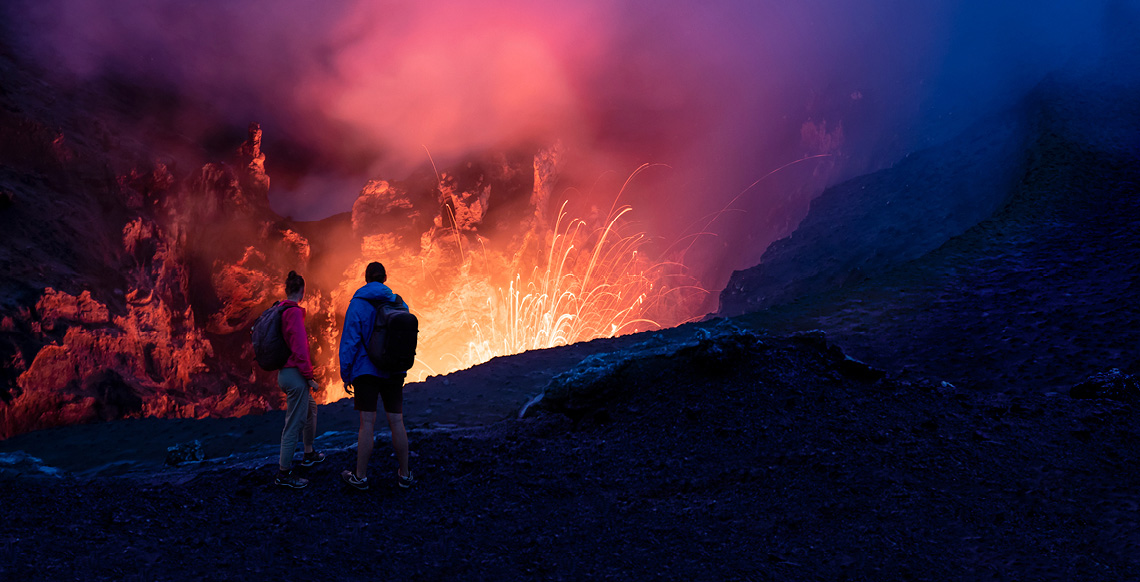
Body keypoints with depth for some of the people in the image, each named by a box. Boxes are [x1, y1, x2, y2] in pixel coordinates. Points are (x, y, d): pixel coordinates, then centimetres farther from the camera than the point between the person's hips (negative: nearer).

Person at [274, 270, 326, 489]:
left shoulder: (279, 311, 10)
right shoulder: (294, 312, -17)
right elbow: (299, 347, -22)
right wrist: (309, 376, -15)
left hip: (283, 373, 10)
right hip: (294, 375, -10)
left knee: (310, 407, 28)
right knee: (294, 424, -4)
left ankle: (309, 453, 40)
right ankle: (284, 473, 0)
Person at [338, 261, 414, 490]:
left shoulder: (358, 304, -7)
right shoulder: (399, 304, 5)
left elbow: (349, 341, -8)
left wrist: (345, 375, -3)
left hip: (366, 370, -3)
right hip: (394, 371, 3)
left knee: (367, 423, -2)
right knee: (397, 422, 7)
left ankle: (360, 476, 5)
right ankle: (404, 474, 13)